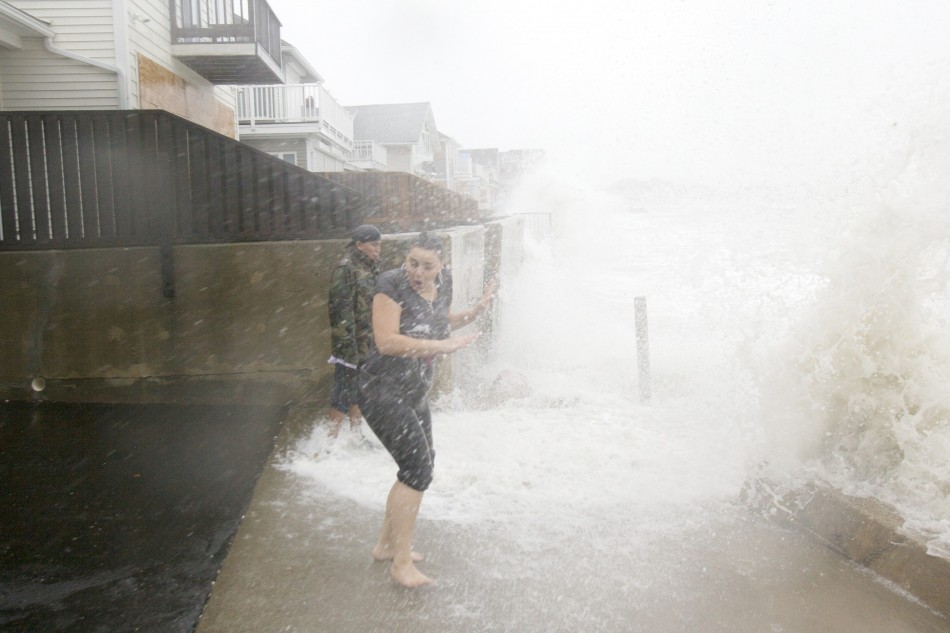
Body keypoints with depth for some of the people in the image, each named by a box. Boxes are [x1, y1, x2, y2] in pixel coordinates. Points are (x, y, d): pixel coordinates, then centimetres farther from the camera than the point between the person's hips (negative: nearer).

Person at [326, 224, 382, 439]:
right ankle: (332, 437, 10)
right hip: (352, 346, -8)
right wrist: (346, 345, -22)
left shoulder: (371, 269, 12)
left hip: (368, 346, 8)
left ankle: (356, 433, 29)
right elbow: (341, 311, -18)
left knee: (359, 391, 17)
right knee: (344, 391, -1)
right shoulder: (346, 269, -14)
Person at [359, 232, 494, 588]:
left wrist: (474, 313, 3)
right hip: (383, 390, -9)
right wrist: (442, 346, -29)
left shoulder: (443, 282, 3)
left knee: (420, 466, 17)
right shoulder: (392, 285, -19)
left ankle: (386, 545, 32)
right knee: (418, 467, -15)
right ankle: (401, 562, -2)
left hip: (415, 393, 9)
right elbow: (386, 341, -28)